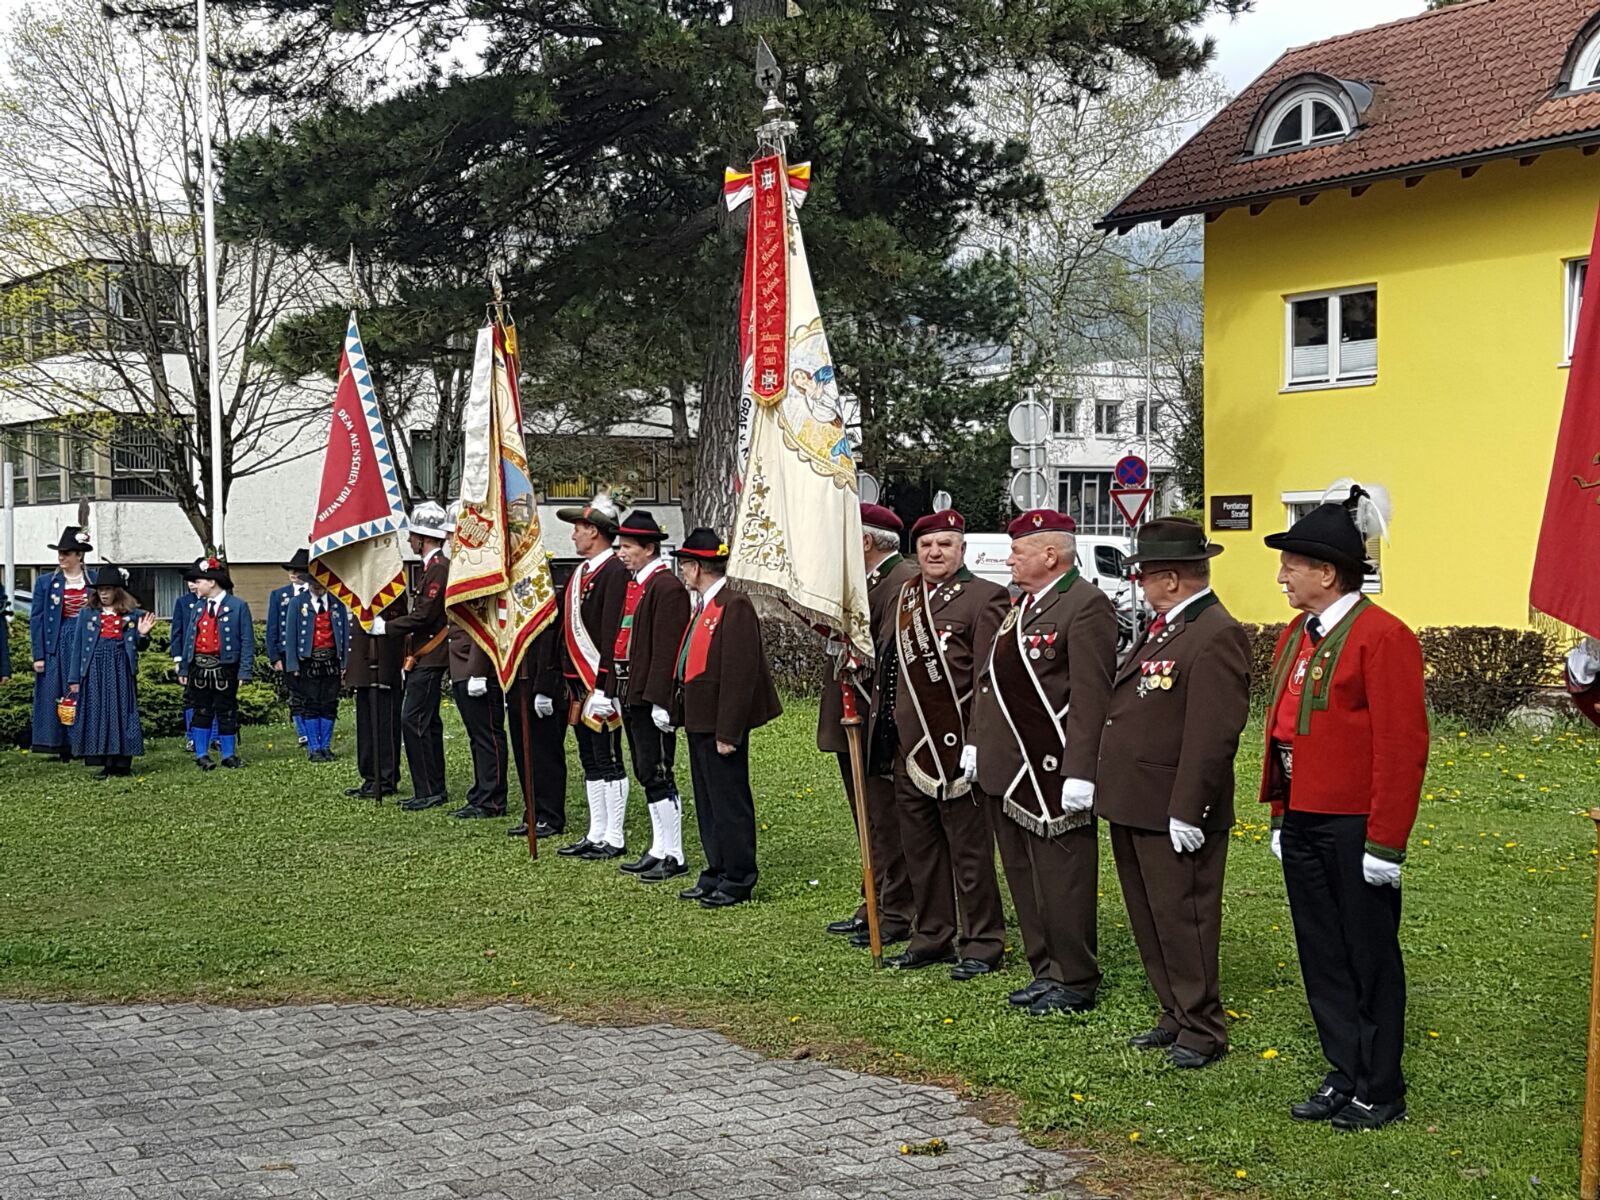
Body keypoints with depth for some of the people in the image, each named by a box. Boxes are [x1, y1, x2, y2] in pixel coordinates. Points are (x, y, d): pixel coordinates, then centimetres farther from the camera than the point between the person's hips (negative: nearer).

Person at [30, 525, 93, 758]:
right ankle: (62, 747, 2)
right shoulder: (45, 583, 3)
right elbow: (36, 620, 2)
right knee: (55, 694, -3)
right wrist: (38, 655, -6)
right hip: (57, 644, -1)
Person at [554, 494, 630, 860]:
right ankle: (596, 835, 20)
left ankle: (614, 839, 4)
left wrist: (603, 688, -22)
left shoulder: (615, 571, -14)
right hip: (578, 681, 9)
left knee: (608, 760, -2)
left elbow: (612, 634, -19)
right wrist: (570, 683, 17)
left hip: (601, 684, -9)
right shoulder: (580, 572, 16)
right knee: (590, 761, 13)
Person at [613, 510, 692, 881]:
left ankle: (673, 856, 1)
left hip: (652, 698, -10)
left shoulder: (667, 587, -15)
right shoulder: (633, 585, 16)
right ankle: (659, 849, 21)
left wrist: (660, 700, -22)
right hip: (631, 696, 10)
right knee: (647, 775, 14)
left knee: (657, 774, -6)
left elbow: (667, 649, -20)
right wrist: (613, 690, 18)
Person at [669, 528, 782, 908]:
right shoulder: (703, 606, 14)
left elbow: (740, 674, -21)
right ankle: (717, 874, 28)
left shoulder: (734, 606, -18)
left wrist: (728, 732, -22)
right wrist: (682, 712, 17)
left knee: (729, 802, -1)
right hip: (699, 721, 10)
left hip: (720, 724, -10)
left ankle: (738, 881, 9)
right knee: (707, 802, 17)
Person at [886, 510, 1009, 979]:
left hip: (957, 748, -7)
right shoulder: (905, 597, 13)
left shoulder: (985, 598, -9)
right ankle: (932, 936, 27)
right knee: (920, 848, 15)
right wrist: (894, 735, 17)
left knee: (970, 851, 2)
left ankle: (982, 944, 12)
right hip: (911, 748, 7)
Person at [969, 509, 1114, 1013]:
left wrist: (1080, 774, -22)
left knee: (1062, 877, 1)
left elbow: (1091, 697, -19)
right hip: (1007, 770, 9)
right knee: (1022, 876, 16)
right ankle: (1046, 970, 28)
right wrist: (976, 743, 17)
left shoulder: (1087, 606, -14)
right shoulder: (1020, 604, 15)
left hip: (1052, 774, -9)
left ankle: (1075, 983, 13)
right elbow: (989, 678, 21)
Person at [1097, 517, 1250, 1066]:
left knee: (1182, 920, 0)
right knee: (1150, 920, 16)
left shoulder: (1216, 636, -17)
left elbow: (1212, 735, -22)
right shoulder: (1163, 627, 14)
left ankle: (1202, 1030, 12)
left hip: (1172, 813, -10)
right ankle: (1176, 1018, 28)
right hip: (1133, 807, 10)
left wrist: (1186, 813, -23)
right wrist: (1107, 785, 19)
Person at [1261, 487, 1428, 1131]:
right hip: (1302, 825, 8)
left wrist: (1385, 842, -18)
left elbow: (1403, 746, -17)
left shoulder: (1383, 637, -15)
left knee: (1369, 958, 4)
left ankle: (1379, 1091, 17)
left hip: (1354, 830, -8)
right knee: (1321, 957, 13)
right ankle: (1346, 1074, 25)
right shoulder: (1295, 635, 12)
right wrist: (1279, 814, 17)